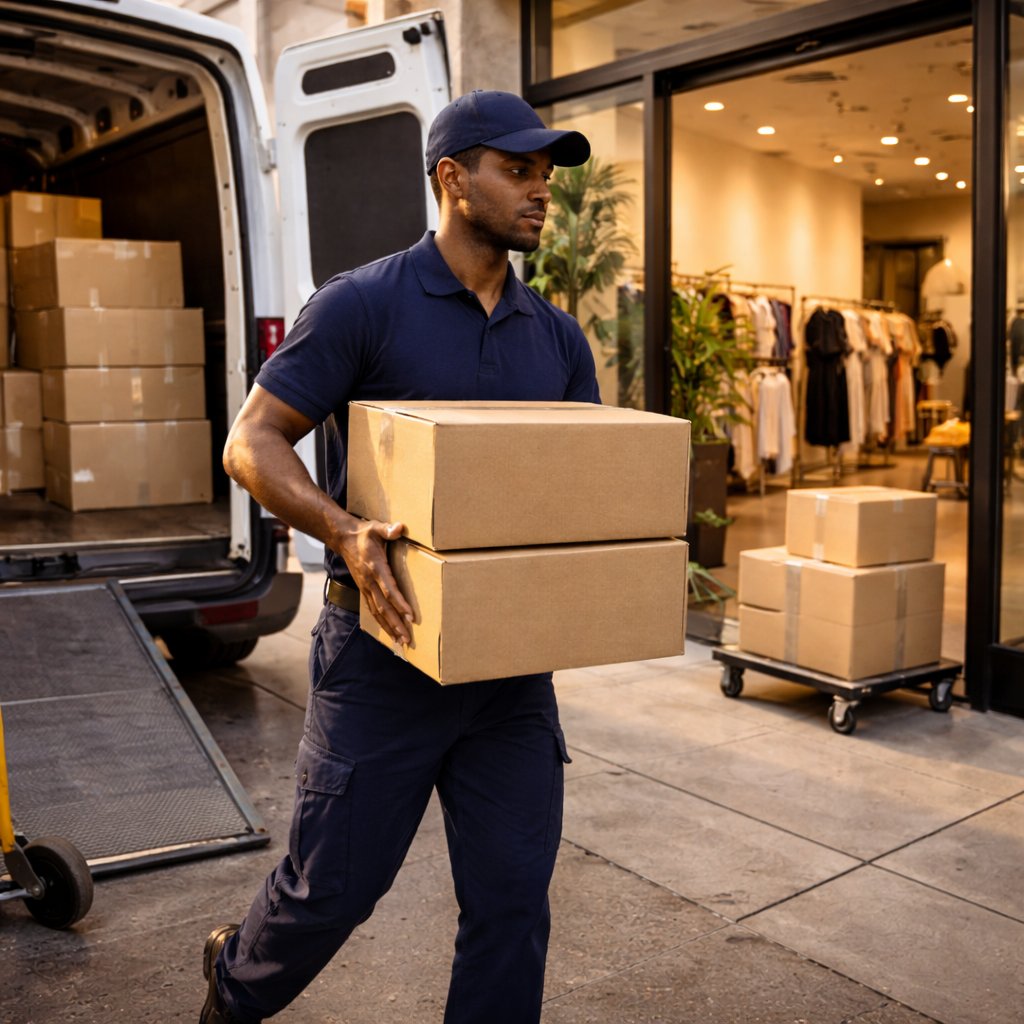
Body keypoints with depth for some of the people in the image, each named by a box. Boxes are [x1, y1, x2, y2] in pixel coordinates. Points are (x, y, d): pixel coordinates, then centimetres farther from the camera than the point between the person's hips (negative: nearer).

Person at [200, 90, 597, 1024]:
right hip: (387, 646, -4)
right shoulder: (362, 306, -7)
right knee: (337, 882, 11)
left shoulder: (558, 339, 9)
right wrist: (343, 530, -25)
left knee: (513, 898, 8)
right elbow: (252, 441, -8)